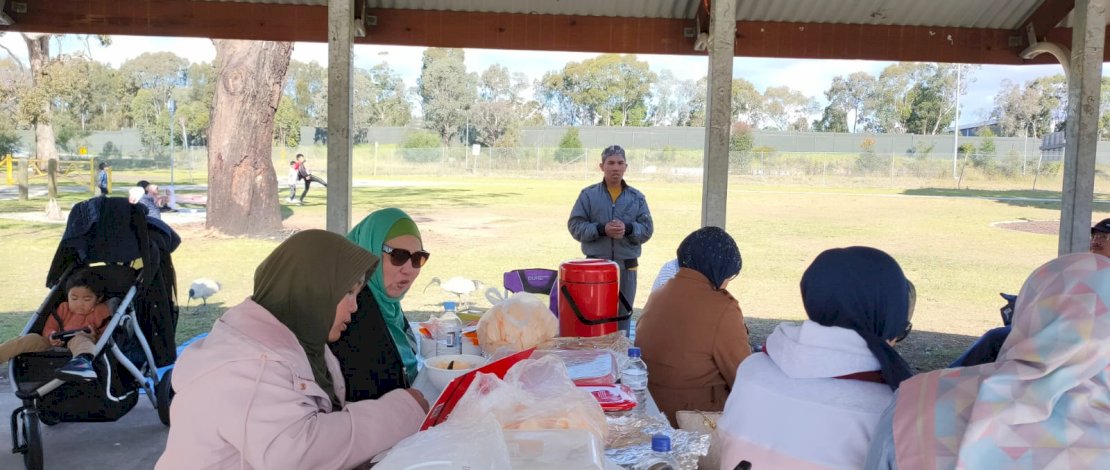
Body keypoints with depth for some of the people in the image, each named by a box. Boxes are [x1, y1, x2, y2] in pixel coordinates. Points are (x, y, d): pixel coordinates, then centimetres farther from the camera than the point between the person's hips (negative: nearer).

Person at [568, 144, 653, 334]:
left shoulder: (637, 197, 8)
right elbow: (575, 226, -3)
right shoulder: (588, 195, 2)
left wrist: (627, 229, -17)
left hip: (627, 267, 2)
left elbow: (647, 229, 3)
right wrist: (602, 229, -17)